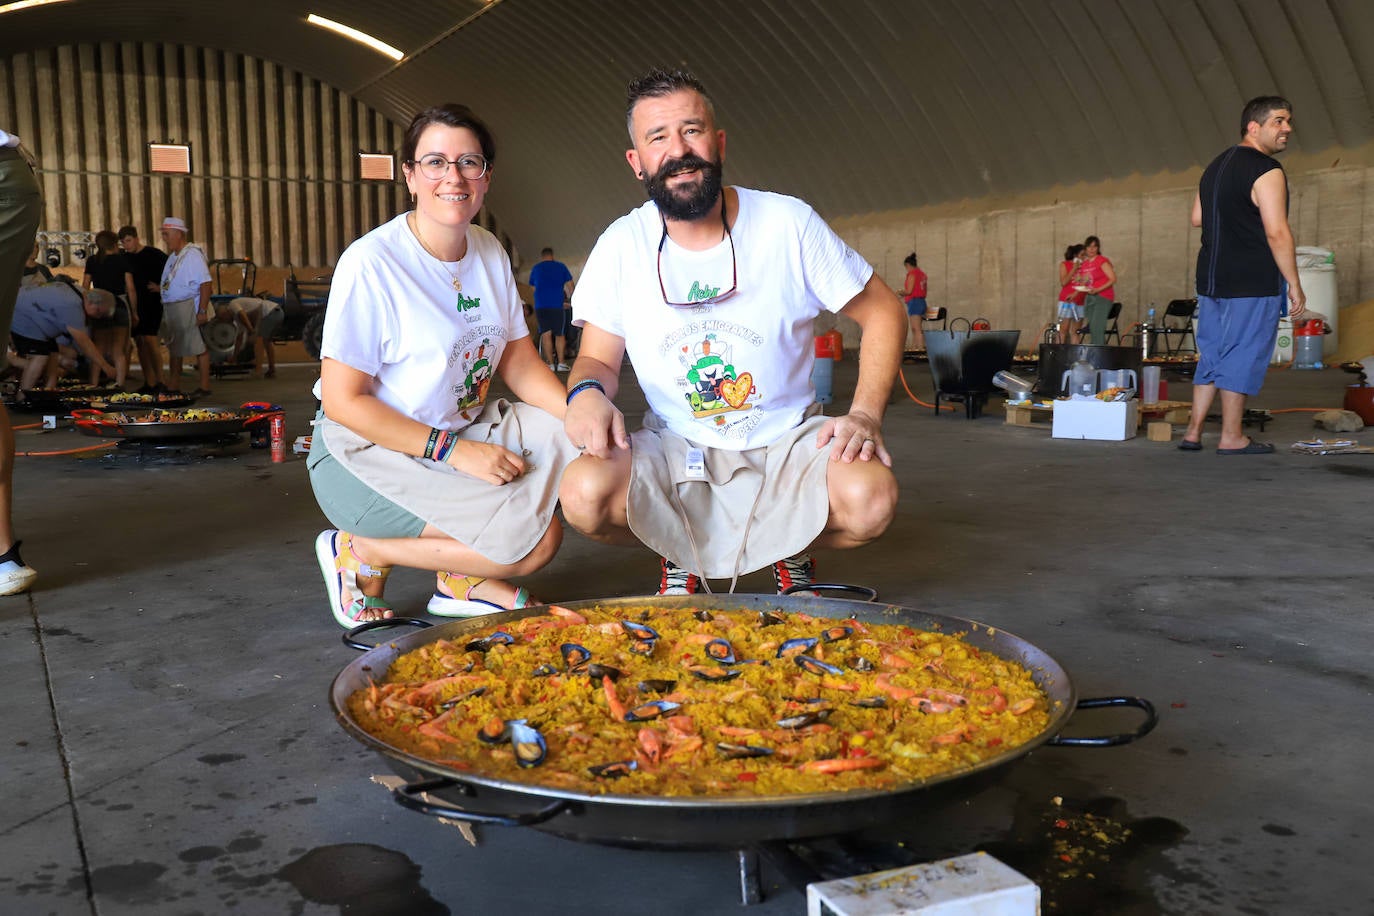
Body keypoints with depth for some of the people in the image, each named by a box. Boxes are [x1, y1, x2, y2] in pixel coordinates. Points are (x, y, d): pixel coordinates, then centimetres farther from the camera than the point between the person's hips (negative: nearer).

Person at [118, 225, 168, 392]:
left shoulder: (153, 254, -5)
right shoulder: (125, 258, 12)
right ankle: (149, 383, 9)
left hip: (152, 302, -6)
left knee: (150, 339, -16)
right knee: (139, 342, 5)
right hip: (134, 304, 6)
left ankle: (159, 381, -13)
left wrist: (160, 287, -9)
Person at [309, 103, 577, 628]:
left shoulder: (490, 253, 5)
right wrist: (454, 451, -24)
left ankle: (468, 579, 1)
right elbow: (342, 401, -18)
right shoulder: (371, 263, -17)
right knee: (534, 540, -23)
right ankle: (361, 554, -2)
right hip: (367, 452, -7)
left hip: (465, 432, 7)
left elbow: (519, 363, 5)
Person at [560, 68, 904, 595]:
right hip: (674, 449, 1)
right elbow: (599, 357, 3)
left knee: (871, 500, -30)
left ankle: (793, 549, 9)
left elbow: (883, 312, 1)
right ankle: (681, 553, 7)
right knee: (584, 495, -29)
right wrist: (587, 391, -23)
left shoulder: (789, 224, -7)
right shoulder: (621, 245, -4)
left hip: (788, 440, 0)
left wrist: (865, 414, -13)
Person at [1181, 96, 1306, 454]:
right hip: (1253, 282, -8)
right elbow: (1277, 233, -18)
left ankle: (1193, 432, 14)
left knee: (1212, 354, 13)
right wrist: (1295, 285, -13)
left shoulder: (1216, 166, 14)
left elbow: (1197, 217, 22)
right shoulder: (1267, 171, -12)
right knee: (1243, 356, -1)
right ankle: (1231, 438, 4)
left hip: (1211, 278, 8)